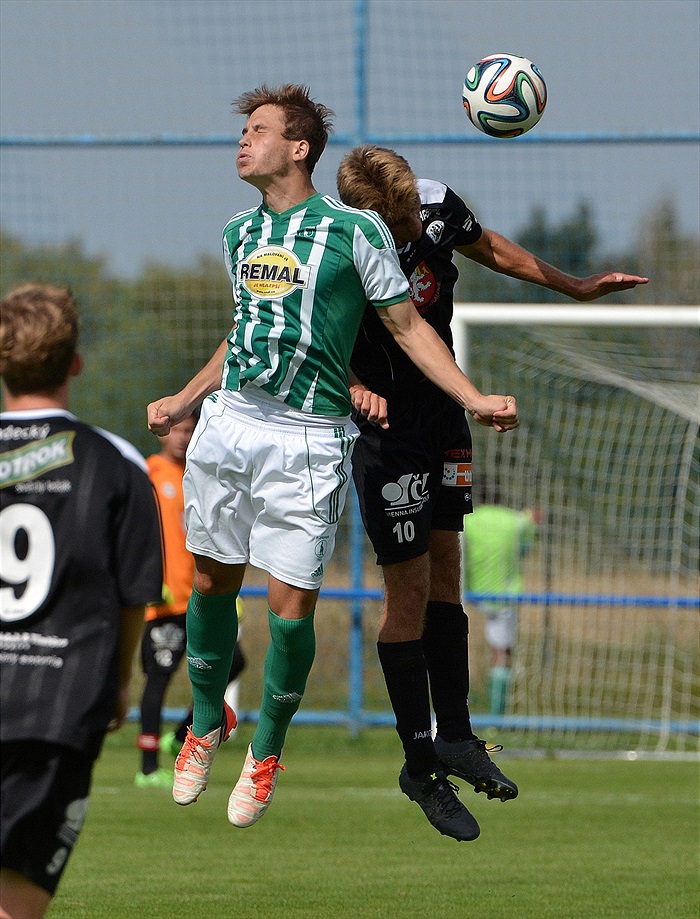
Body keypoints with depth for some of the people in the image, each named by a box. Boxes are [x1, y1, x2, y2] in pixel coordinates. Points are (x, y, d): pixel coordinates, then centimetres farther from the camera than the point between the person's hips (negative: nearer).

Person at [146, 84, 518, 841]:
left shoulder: (354, 230, -3)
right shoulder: (240, 235, 13)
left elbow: (408, 326, 2)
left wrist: (474, 399, -6)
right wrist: (183, 401, 29)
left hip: (307, 438, -5)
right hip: (227, 423, 5)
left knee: (291, 606, -5)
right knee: (212, 580, 9)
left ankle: (266, 751, 14)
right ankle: (207, 723, 31)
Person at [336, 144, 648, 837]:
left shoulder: (439, 208, -11)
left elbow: (494, 252, 9)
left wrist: (577, 287, 17)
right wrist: (358, 392, -37)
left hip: (444, 411, 6)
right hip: (389, 427, -6)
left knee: (445, 572, 11)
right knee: (409, 589, -4)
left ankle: (456, 736, 18)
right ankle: (420, 761, 5)